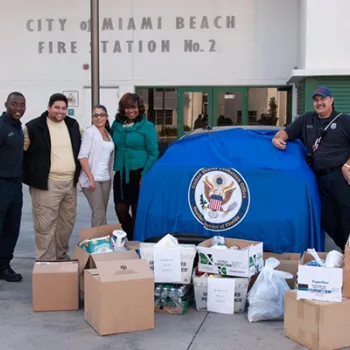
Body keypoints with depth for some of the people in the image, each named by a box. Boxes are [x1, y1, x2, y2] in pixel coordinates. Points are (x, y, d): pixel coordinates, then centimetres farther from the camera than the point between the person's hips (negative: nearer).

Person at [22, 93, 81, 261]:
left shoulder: (73, 124, 9)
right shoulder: (34, 126, -8)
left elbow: (79, 150, 20)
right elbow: (24, 153, -4)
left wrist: (77, 173, 14)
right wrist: (31, 177, -7)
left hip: (70, 182, 6)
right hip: (47, 184, -6)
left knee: (67, 222, 15)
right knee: (46, 225, -3)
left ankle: (62, 255, 31)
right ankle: (46, 262, 6)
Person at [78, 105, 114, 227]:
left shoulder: (108, 134, 12)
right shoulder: (90, 132, -7)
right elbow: (82, 156, -14)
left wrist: (110, 175, 9)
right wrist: (91, 178, -20)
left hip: (105, 178, 7)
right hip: (92, 178, -6)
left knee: (102, 213, 10)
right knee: (99, 213, -10)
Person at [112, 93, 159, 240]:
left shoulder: (147, 126, -6)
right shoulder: (116, 124, 8)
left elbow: (153, 153, -7)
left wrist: (145, 175, -13)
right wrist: (115, 168, 10)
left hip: (139, 174, -5)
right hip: (121, 174, 5)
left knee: (138, 211, 3)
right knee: (120, 210, 8)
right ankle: (132, 239, 28)